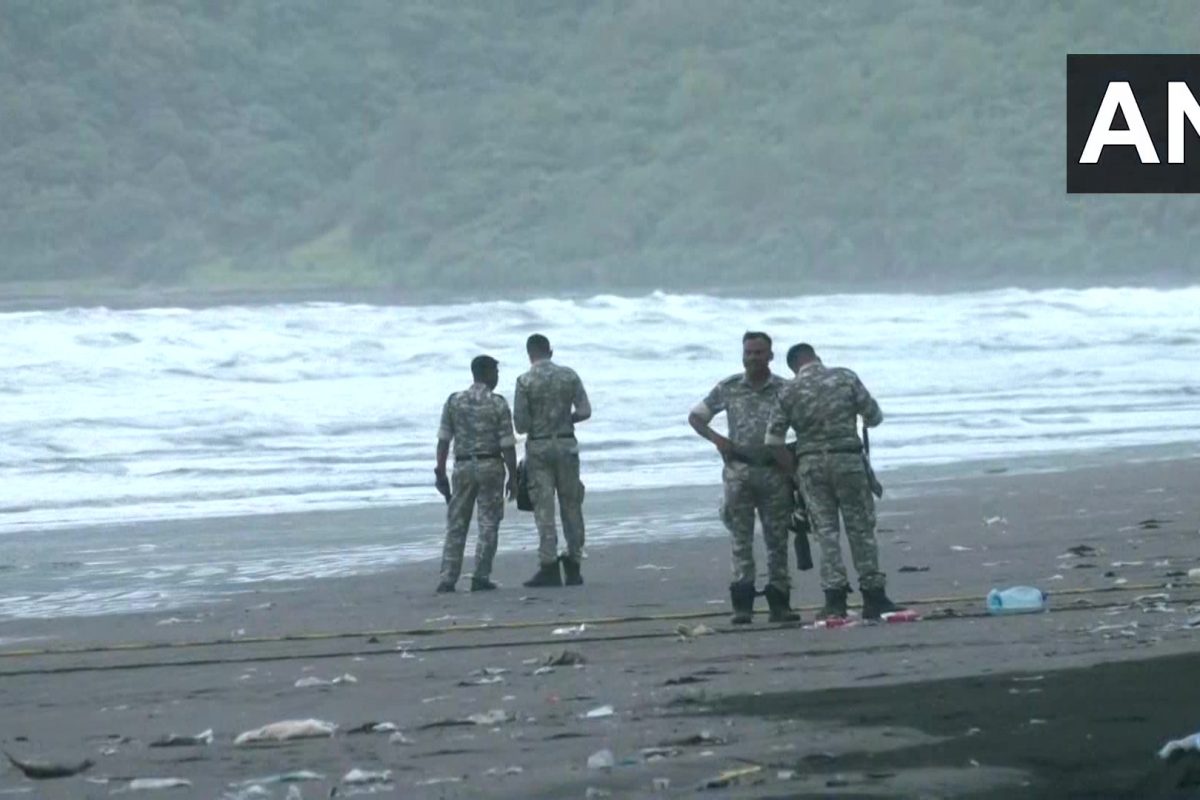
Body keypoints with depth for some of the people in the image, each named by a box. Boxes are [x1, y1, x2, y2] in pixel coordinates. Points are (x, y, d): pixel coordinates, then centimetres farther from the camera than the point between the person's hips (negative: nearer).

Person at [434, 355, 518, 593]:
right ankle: (481, 577, -1)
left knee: (456, 525, 6)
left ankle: (448, 579, 0)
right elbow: (507, 444, -7)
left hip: (463, 466, 3)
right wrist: (513, 477, 1)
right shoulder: (498, 404, -5)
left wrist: (441, 473, 7)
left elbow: (443, 440, 1)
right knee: (488, 524, 4)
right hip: (490, 466, -3)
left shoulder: (454, 401, 3)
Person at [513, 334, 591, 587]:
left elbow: (520, 424, -8)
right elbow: (584, 411, 0)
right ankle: (573, 566, 9)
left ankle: (549, 567, -8)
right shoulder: (569, 375, 1)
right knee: (571, 505, 10)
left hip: (539, 447, -2)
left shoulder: (525, 382, -7)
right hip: (566, 445, 2)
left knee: (544, 508, -1)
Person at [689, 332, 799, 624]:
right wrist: (716, 439, -3)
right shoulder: (728, 388, 5)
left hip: (775, 471, 0)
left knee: (777, 539, 3)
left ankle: (779, 602, 8)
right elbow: (695, 417, 13)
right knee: (741, 539, -3)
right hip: (739, 471, 0)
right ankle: (742, 605, -5)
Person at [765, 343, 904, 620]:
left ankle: (835, 597, -3)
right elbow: (874, 415, 4)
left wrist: (792, 468, 13)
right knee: (861, 528, 7)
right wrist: (865, 421, 28)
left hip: (810, 464, 1)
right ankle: (873, 595, 8)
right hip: (847, 459, -1)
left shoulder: (789, 392, 3)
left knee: (826, 530, 5)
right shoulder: (845, 378, 0)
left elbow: (773, 439, 1)